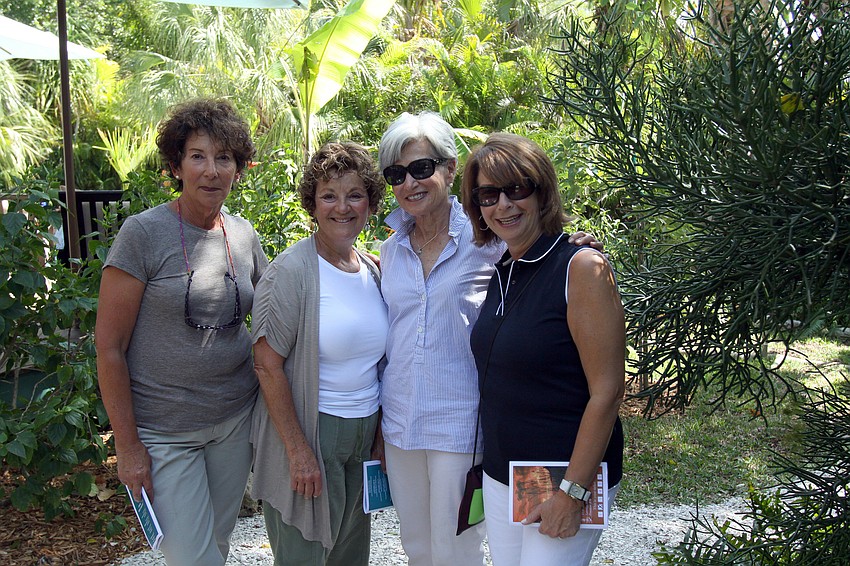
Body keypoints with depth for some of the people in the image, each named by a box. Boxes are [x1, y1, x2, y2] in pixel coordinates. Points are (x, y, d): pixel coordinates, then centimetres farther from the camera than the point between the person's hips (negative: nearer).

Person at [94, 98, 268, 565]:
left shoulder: (244, 236, 3)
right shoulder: (144, 233, -13)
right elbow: (109, 344, -12)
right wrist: (127, 444, -12)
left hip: (236, 421, 5)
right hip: (163, 431, -5)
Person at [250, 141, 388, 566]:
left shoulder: (372, 271, 6)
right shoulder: (292, 272, -14)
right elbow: (268, 366, -16)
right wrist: (298, 450, -18)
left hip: (364, 435, 7)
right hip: (309, 432, -6)